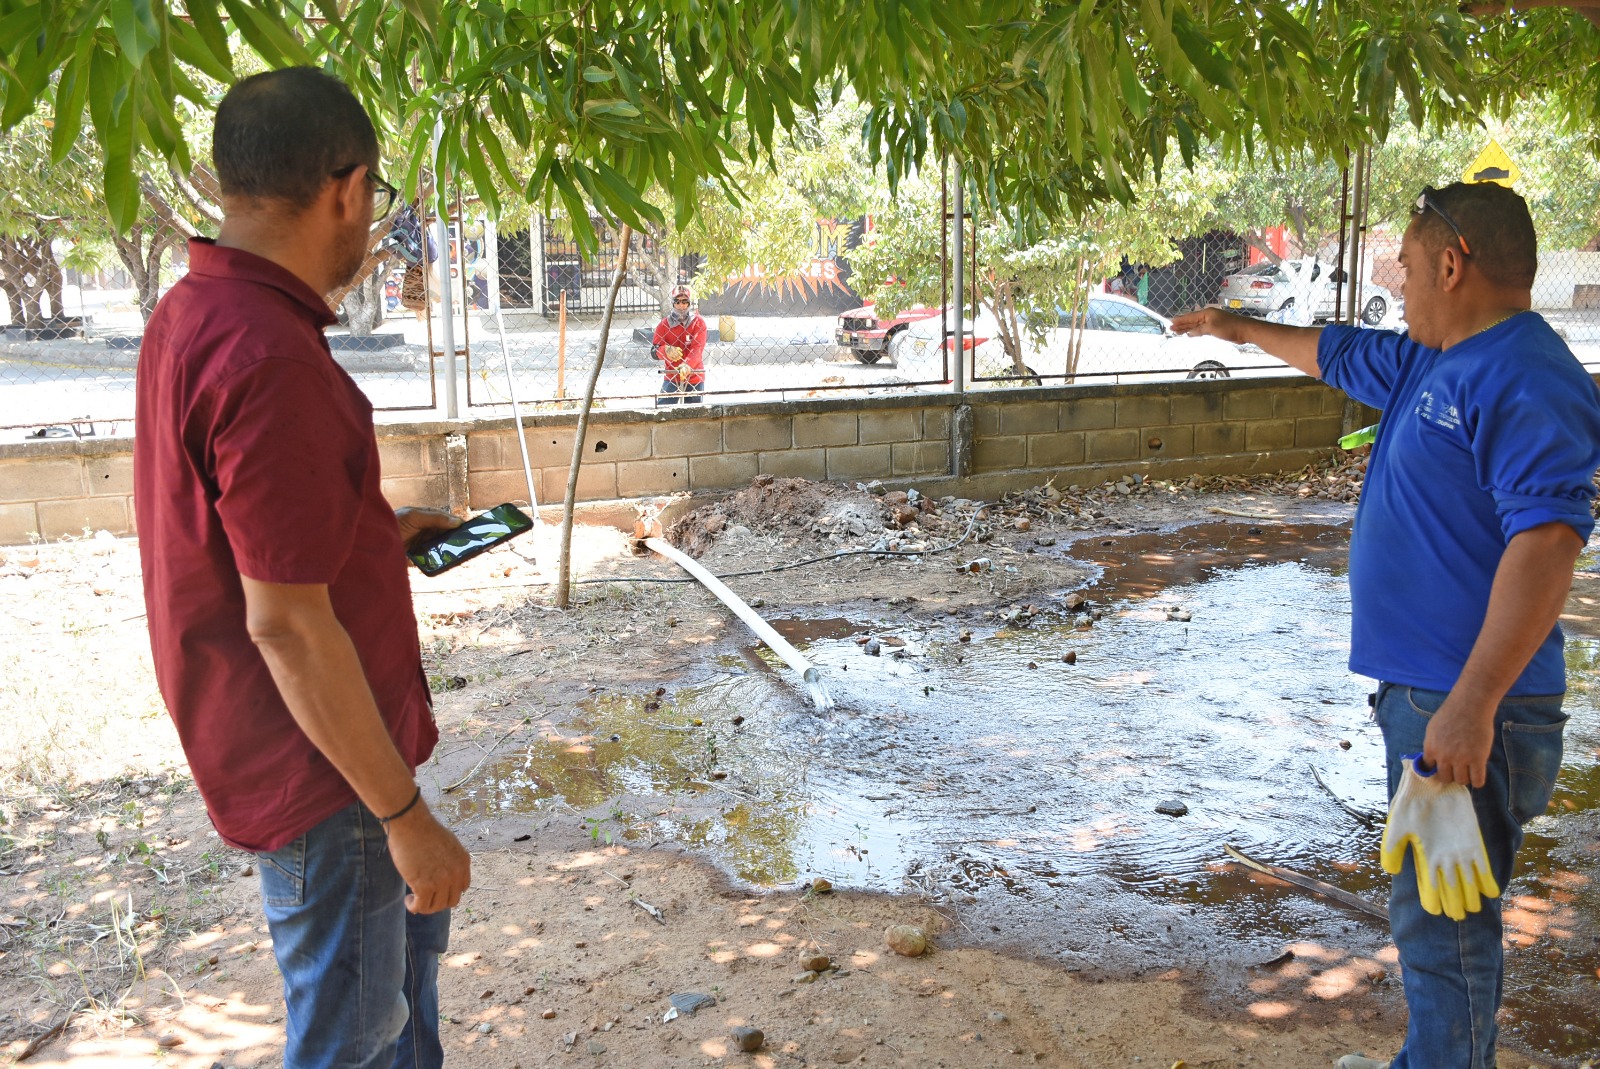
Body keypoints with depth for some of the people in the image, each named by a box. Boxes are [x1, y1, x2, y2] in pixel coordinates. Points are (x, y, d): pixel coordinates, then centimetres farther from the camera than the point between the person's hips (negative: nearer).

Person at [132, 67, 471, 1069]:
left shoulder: (191, 311, 3)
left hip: (293, 743, 10)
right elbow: (286, 622, -28)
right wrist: (404, 812, -21)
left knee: (411, 921, 29)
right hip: (320, 762, -10)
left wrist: (379, 532, 15)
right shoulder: (271, 358, -29)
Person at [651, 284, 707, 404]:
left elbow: (698, 348, -17)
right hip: (671, 377, 0)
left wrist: (687, 365, -36)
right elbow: (654, 351, -5)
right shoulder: (664, 323, 0)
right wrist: (666, 350, -29)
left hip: (694, 378, 0)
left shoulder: (698, 322, -3)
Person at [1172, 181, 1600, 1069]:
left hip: (1466, 706, -10)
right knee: (1431, 908, 19)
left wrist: (1472, 705, -31)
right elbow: (1332, 353, 32)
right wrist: (1237, 328, 45)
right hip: (1422, 692, 10)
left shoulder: (1523, 378, -18)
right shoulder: (1430, 363, 13)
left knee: (1441, 921, -1)